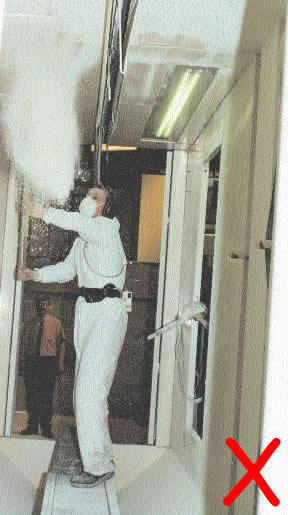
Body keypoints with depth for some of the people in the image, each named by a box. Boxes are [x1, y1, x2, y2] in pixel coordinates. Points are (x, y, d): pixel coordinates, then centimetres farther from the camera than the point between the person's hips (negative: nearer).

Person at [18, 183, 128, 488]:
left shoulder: (106, 229, -9)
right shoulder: (83, 239, 18)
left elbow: (79, 222, -31)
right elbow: (66, 270, 28)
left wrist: (43, 212, -28)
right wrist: (34, 274, 18)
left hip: (106, 313, -10)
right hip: (86, 311, 10)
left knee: (90, 388, -14)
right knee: (86, 387, 14)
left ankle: (98, 466, -8)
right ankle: (101, 454, 26)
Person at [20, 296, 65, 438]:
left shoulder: (56, 323, 6)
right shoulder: (30, 324, 12)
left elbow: (61, 344, 3)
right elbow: (24, 343, 11)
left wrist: (60, 364, -3)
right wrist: (22, 361, 2)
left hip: (49, 361, -2)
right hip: (32, 360, 3)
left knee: (47, 395, -3)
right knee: (31, 394, 2)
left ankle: (46, 428, 3)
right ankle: (32, 426, 11)